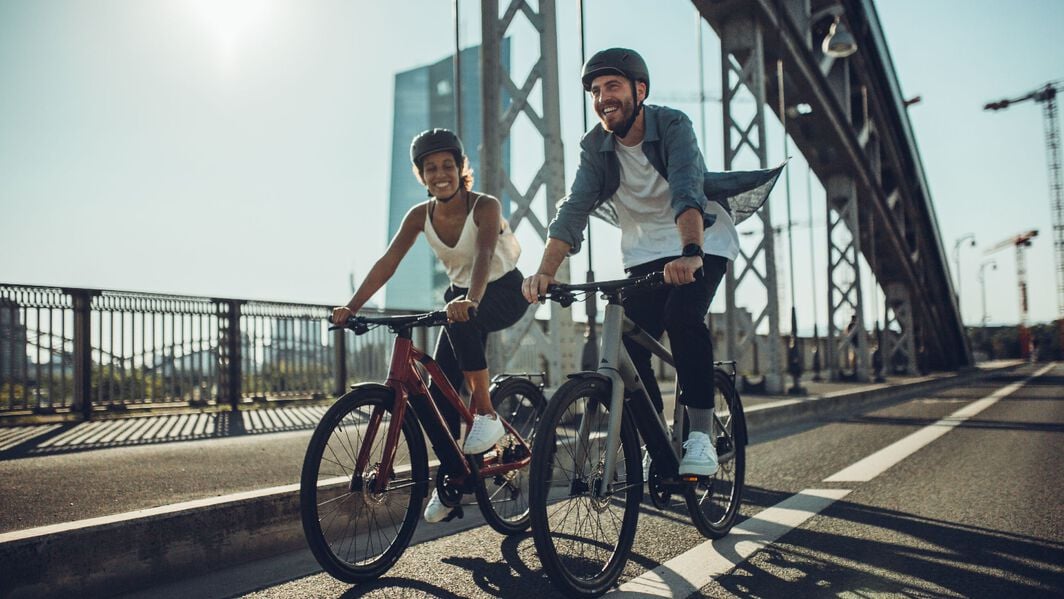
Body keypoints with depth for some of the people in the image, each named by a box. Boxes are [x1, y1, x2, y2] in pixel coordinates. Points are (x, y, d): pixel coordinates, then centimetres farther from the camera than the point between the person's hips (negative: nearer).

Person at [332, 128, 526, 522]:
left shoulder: (485, 206, -21)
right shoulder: (420, 216, -9)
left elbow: (484, 256, -38)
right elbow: (386, 263, -16)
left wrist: (471, 301, -57)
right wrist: (351, 306, -29)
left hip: (504, 292, -5)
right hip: (461, 299, 5)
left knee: (461, 321, -39)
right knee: (440, 389, -4)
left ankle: (486, 414, -23)